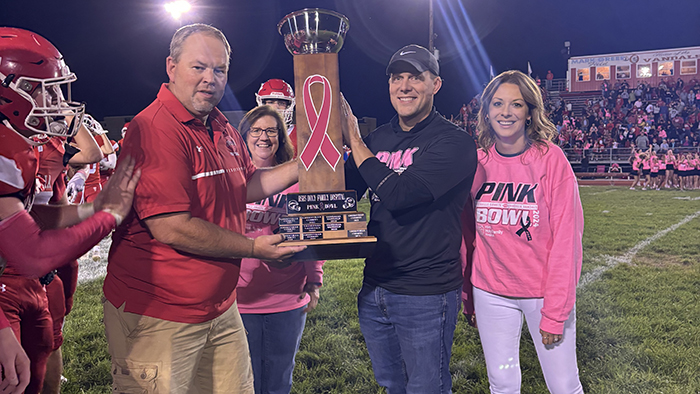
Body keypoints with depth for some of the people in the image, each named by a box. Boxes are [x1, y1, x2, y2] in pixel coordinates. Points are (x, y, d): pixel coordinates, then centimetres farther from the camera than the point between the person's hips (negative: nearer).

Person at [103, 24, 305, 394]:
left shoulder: (221, 127, 9)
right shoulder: (154, 130, -21)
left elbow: (245, 185, 21)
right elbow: (170, 228, -25)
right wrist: (255, 248, -15)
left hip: (220, 307, 9)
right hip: (157, 319, -8)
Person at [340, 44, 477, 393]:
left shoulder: (454, 142, -13)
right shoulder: (378, 138, 7)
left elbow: (397, 194, -25)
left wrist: (354, 140, -15)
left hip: (427, 295, -6)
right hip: (374, 288, 7)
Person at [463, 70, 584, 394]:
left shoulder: (551, 159, -10)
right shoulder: (476, 162, -1)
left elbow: (567, 237, -12)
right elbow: (467, 234, 5)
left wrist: (555, 310, -14)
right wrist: (467, 295, 7)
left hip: (544, 291, -2)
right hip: (490, 293, 3)